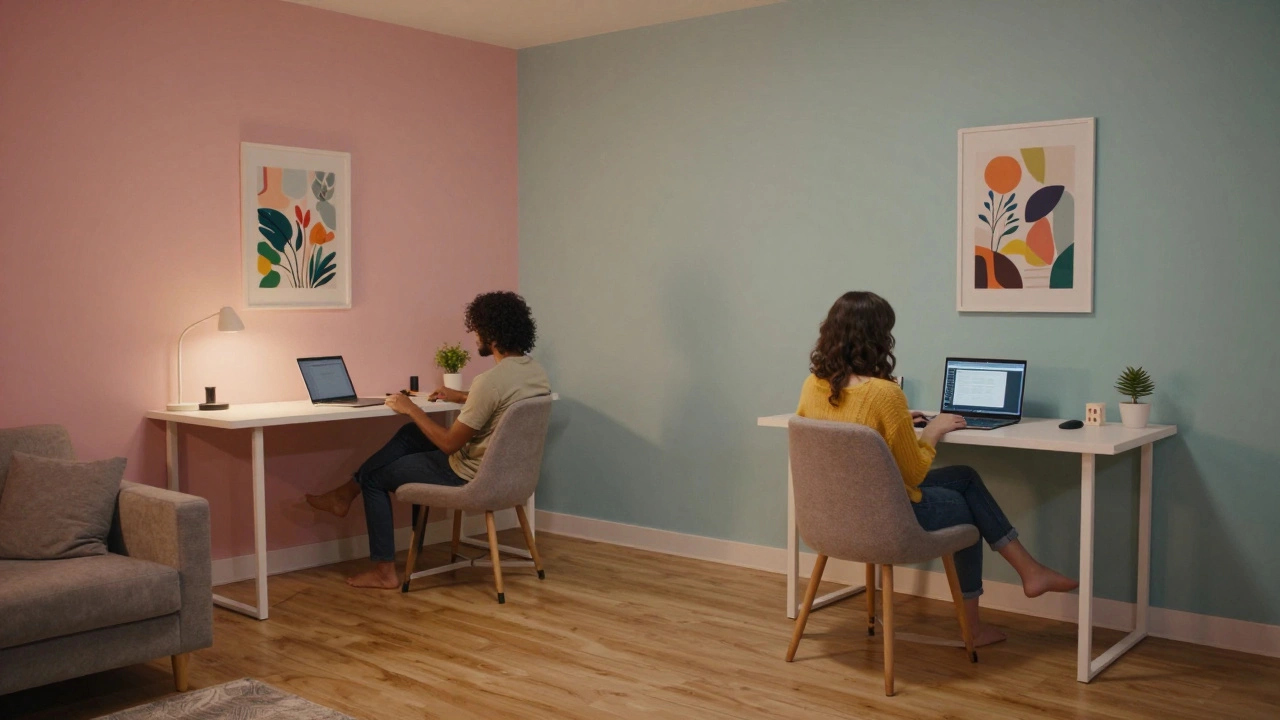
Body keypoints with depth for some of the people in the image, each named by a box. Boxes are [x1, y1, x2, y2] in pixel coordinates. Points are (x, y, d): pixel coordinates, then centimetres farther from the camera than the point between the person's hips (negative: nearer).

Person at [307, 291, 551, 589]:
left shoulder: (490, 380, -29)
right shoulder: (536, 370, -2)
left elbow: (449, 443, -22)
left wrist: (411, 408, -9)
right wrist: (459, 397, 18)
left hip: (472, 477, -9)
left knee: (374, 477, 10)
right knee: (409, 434, 22)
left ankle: (384, 571, 20)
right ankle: (346, 494, 28)